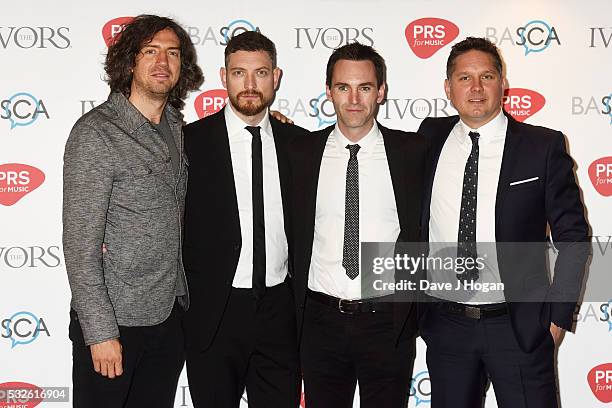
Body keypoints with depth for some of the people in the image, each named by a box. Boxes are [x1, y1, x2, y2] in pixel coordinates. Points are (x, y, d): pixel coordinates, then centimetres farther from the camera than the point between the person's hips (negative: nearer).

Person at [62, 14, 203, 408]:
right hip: (114, 321, -6)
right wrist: (100, 332, -19)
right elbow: (80, 244, -16)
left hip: (169, 316, 6)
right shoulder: (96, 132, -14)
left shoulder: (176, 128, 8)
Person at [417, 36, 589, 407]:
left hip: (520, 325, -2)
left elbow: (572, 235, -1)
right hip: (445, 323, 3)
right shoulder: (431, 137, 3)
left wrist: (558, 315, -5)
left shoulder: (543, 146, -3)